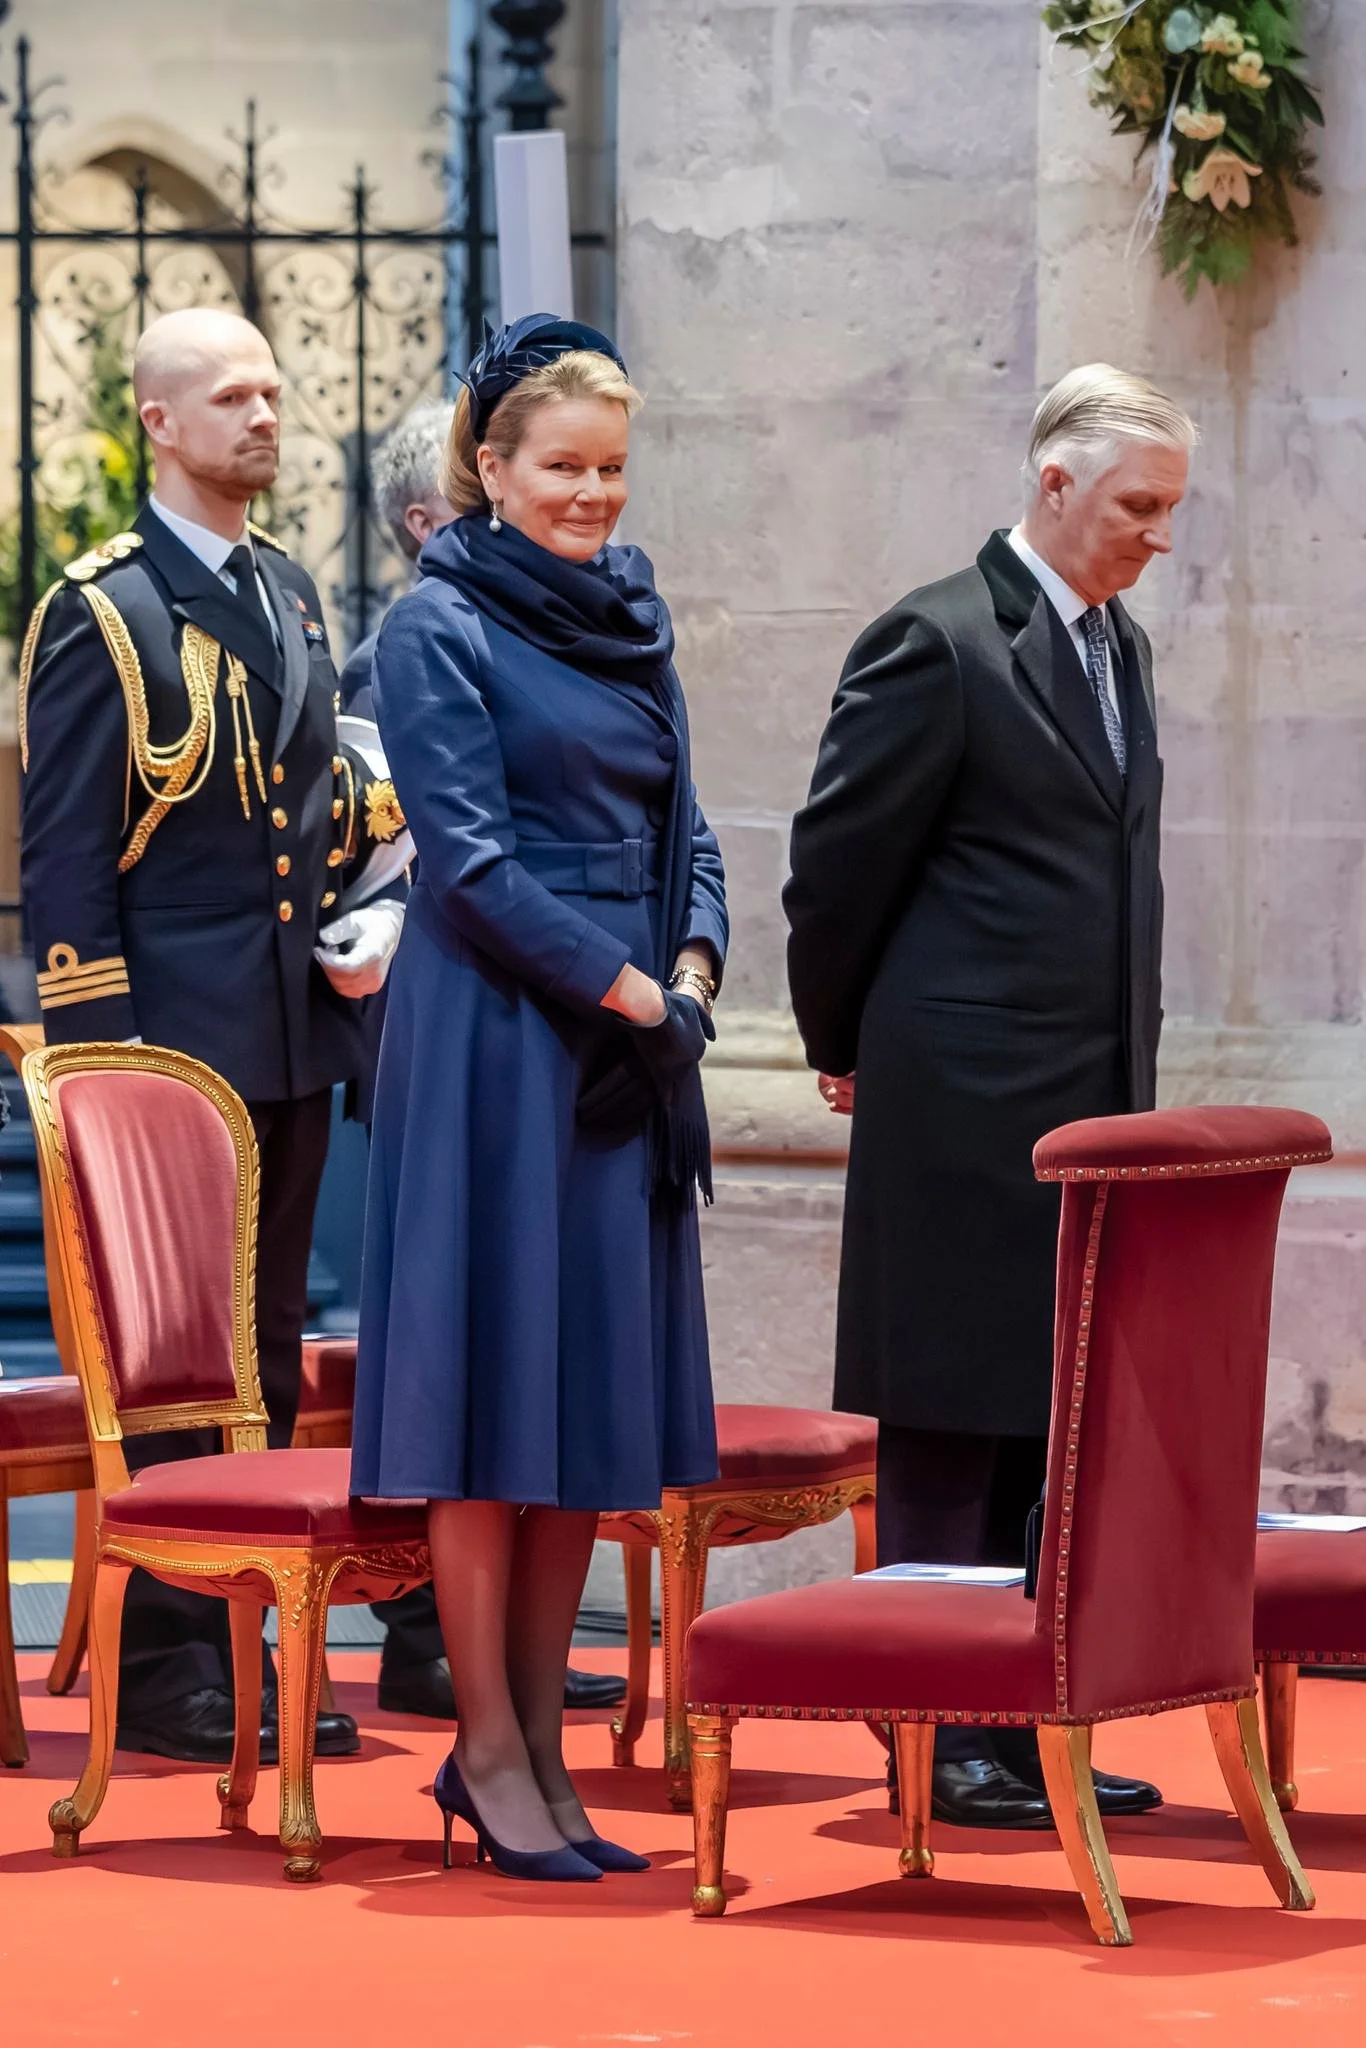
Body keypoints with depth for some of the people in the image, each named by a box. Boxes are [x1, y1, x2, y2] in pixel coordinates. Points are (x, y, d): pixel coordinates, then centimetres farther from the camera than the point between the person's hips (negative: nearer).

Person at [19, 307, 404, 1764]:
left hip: (295, 1037, 7)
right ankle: (162, 1671, 1)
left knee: (264, 1358, 11)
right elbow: (63, 858, -10)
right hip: (173, 1041, -7)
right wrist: (99, 1054, -14)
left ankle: (240, 1645, 17)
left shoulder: (288, 592, 15)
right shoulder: (99, 613, -8)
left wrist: (365, 917, 7)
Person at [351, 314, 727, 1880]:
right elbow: (469, 855, -13)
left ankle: (538, 1738, 12)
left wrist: (691, 972, -2)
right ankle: (490, 1751, 1)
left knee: (595, 1390, 7)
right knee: (497, 1375, -4)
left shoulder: (631, 623, 15)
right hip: (495, 1036, -7)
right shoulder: (440, 625, -6)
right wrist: (624, 990, -14)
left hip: (629, 1039, 7)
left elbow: (682, 831, 16)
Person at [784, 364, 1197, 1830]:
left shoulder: (1117, 649, 14)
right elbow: (839, 862, -9)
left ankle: (1021, 1728, 16)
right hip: (966, 1109, -8)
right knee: (948, 1436, -2)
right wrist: (846, 1046, 1)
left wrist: (1131, 1077, 17)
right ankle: (942, 1745, 3)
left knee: (1053, 1430, 11)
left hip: (1093, 1105, 8)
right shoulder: (938, 646, -11)